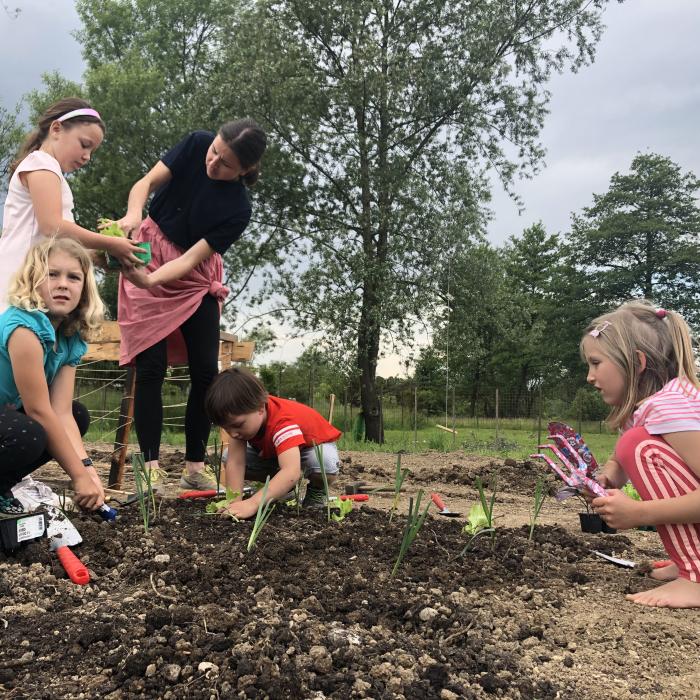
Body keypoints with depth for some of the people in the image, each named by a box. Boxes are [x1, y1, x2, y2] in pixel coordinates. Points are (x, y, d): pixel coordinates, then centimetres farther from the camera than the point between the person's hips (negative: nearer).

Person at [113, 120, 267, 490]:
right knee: (151, 367, -8)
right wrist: (133, 214, -36)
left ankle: (195, 468, 9)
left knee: (206, 371, -4)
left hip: (195, 279, 1)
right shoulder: (196, 144, -14)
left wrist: (150, 280, -41)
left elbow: (192, 258, -23)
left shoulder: (237, 210, -19)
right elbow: (146, 183, -14)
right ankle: (151, 468, -4)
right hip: (148, 257, 0)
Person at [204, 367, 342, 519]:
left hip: (316, 444, -6)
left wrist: (253, 503, -66)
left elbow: (291, 472, -57)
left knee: (325, 466, -41)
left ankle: (316, 491, -5)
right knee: (229, 457, -13)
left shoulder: (283, 422, -44)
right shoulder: (242, 416, -24)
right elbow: (235, 463, -28)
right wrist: (234, 502, -41)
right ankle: (282, 487, 6)